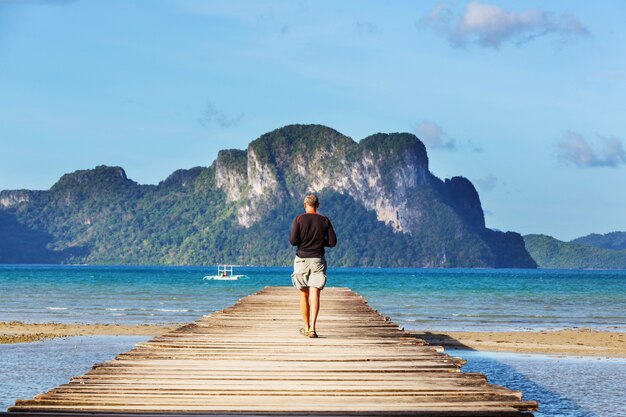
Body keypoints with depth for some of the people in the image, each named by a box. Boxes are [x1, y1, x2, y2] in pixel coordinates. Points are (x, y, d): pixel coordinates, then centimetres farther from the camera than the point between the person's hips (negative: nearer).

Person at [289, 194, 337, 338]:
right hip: (318, 260, 1)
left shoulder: (299, 219, -3)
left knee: (304, 295, 12)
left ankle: (306, 327, 19)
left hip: (302, 260, 0)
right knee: (315, 294, -6)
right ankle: (312, 327, -20)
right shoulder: (325, 221, 3)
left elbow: (293, 241, -10)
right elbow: (332, 242, 2)